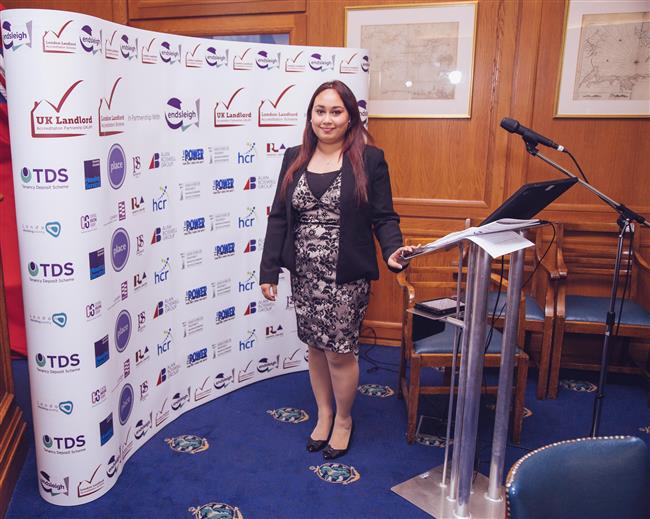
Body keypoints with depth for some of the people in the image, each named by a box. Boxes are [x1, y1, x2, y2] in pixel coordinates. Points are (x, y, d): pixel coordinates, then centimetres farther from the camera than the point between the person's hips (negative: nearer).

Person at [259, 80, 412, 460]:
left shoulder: (369, 159, -4)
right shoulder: (294, 159, 7)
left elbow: (385, 217, -4)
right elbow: (278, 217, 6)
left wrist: (393, 251, -23)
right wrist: (269, 270, 3)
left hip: (346, 276, -4)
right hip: (305, 274, 4)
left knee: (340, 352, 4)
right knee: (316, 346, 14)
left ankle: (344, 419, 29)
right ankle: (324, 413, 36)